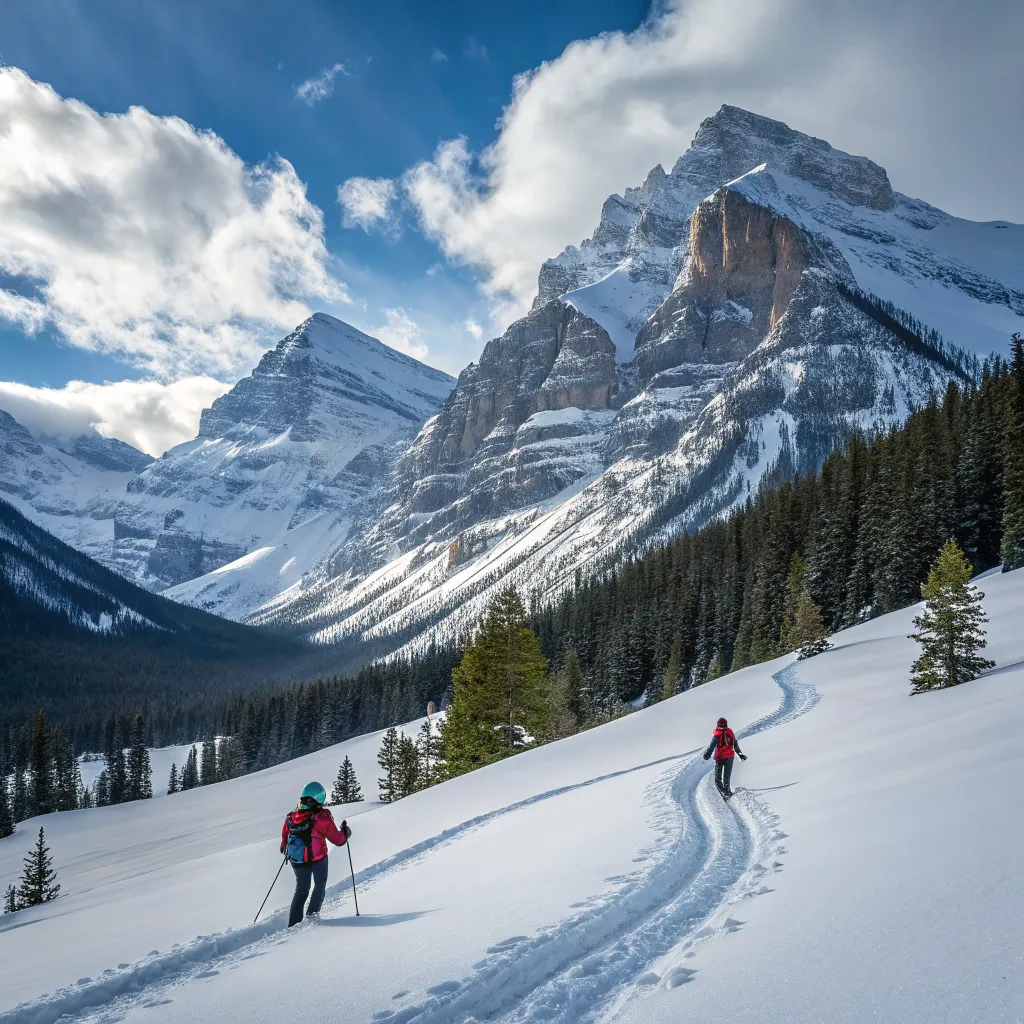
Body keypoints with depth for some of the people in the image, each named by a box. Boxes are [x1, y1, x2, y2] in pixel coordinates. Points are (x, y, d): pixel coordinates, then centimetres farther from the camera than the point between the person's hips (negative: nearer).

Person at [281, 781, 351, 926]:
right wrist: (345, 831, 12)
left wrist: (284, 849, 31)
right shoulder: (322, 817, -16)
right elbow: (339, 840, -9)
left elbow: (284, 838, 10)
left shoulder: (291, 817, -4)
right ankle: (312, 914, 7)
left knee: (301, 889, 21)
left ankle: (293, 924, 16)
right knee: (320, 885, 21)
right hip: (318, 858, -4)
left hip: (296, 859, 4)